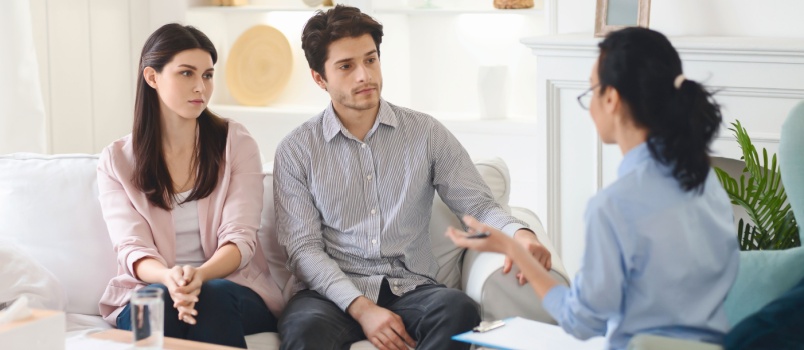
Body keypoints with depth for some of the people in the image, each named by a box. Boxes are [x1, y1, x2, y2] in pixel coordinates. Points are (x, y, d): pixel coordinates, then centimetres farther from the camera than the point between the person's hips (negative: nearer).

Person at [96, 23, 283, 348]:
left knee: (214, 296, -35)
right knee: (160, 299, -36)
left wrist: (200, 275, -29)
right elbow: (131, 249, -5)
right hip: (150, 289, 0)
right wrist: (169, 278, -29)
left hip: (233, 288, 0)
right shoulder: (116, 160, 6)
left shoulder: (236, 142, 4)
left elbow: (239, 238, -6)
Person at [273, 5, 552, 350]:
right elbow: (303, 248, -2)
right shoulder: (296, 151, 4)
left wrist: (520, 234, -19)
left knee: (459, 309, -32)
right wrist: (361, 308, -17)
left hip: (409, 290, 2)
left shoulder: (426, 134, 8)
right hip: (333, 292, -2)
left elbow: (478, 204, 5)